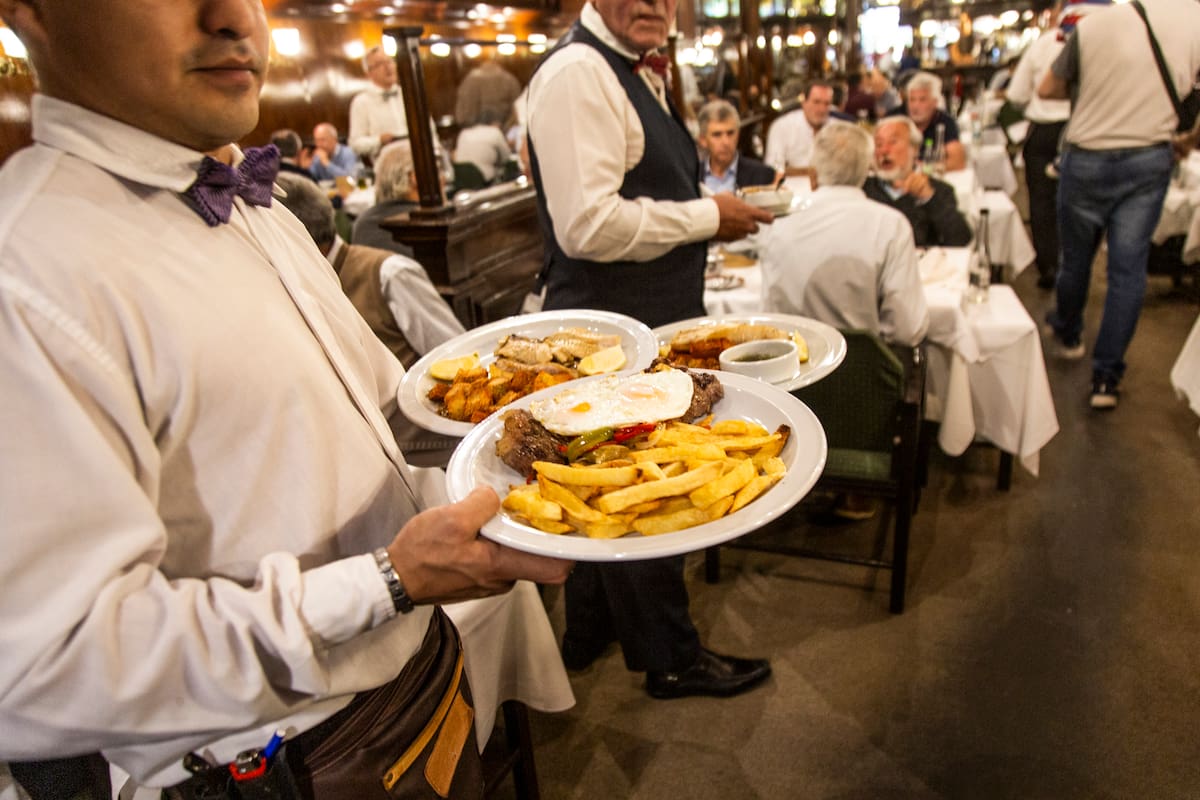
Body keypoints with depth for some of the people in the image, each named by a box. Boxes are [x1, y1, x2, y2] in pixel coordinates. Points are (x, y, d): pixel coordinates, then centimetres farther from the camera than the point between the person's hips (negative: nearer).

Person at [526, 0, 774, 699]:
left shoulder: (637, 73, 15)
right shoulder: (578, 72, -18)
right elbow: (588, 224, -27)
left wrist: (707, 210, 11)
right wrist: (707, 216, -16)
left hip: (647, 321, 11)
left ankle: (589, 632, 43)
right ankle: (671, 658, 29)